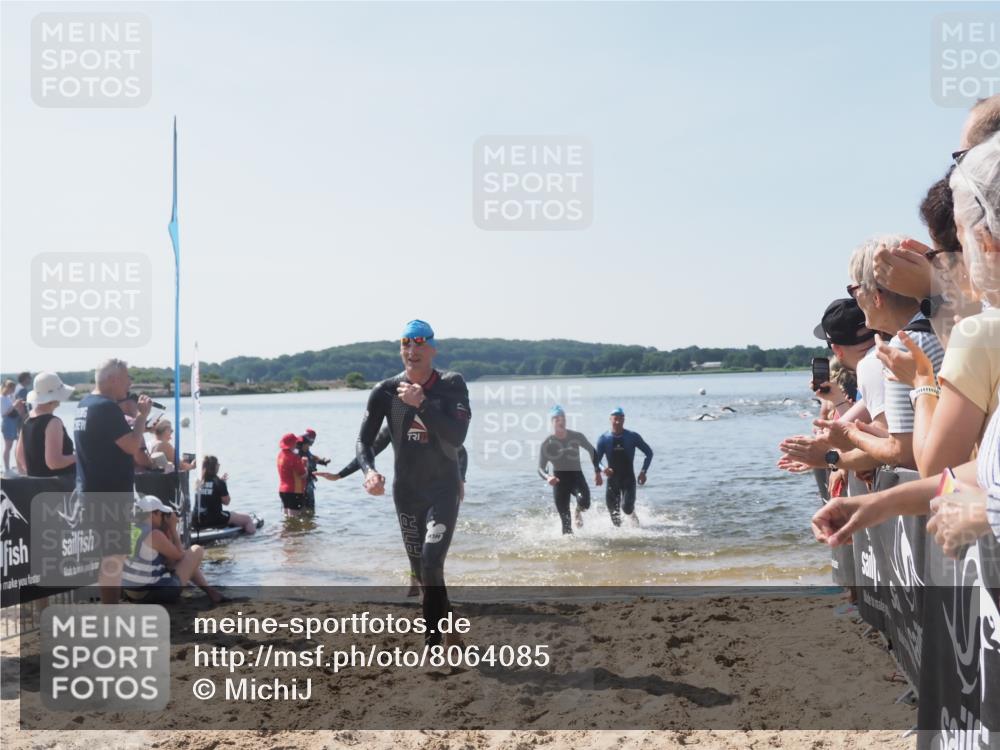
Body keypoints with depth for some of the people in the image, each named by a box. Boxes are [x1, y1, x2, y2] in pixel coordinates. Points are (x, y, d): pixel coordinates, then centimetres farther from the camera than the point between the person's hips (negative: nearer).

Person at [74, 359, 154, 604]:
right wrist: (141, 416, -10)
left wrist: (134, 415, 10)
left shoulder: (85, 404, 13)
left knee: (100, 551, 18)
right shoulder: (107, 407, -19)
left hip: (90, 490, 10)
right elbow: (132, 446, -22)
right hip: (110, 493, -10)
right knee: (113, 554, -5)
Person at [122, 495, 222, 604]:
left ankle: (208, 590, 32)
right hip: (157, 594, -8)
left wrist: (168, 529, 8)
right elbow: (180, 555, -4)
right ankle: (209, 591, 19)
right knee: (197, 550, 7)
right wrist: (173, 528, 1)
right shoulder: (154, 535, -20)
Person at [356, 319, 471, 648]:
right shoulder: (385, 392, -7)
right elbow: (364, 441, -4)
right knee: (419, 568, 13)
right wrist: (369, 471, -24)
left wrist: (422, 404, -31)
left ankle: (432, 639, -7)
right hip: (406, 491, 3)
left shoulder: (452, 385, -12)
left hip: (443, 489, -3)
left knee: (431, 563, -18)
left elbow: (457, 437, -23)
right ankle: (448, 621, 37)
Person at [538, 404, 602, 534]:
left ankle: (579, 511, 9)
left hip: (577, 476, 0)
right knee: (565, 519, -4)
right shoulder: (546, 444, -6)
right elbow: (541, 468, -6)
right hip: (559, 479, 0)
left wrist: (597, 472, 12)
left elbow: (592, 451, 15)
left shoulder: (576, 437, -2)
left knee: (584, 502, -28)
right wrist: (547, 477, -28)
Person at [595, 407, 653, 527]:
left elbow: (649, 453, 5)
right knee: (613, 511, 1)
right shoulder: (603, 439, -2)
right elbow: (596, 459, -2)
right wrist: (603, 470, -25)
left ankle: (632, 514, 19)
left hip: (629, 479, -1)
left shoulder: (633, 437, -4)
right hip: (612, 479, 1)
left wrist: (643, 471, -5)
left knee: (627, 507, -16)